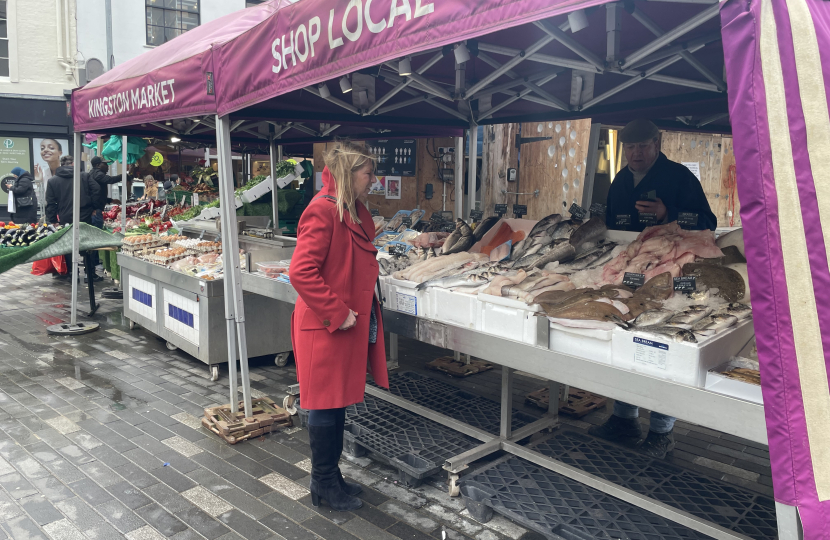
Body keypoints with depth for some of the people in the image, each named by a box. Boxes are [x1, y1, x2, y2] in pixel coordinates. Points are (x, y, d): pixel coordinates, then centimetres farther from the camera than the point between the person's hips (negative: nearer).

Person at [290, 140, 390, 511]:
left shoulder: (355, 210, 11)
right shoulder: (323, 210, -18)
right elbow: (302, 271, -25)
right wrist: (336, 313, -21)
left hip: (350, 322, 9)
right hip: (325, 327, -9)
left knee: (338, 401, 17)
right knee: (325, 404, 4)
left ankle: (331, 478, 32)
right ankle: (323, 484, 22)